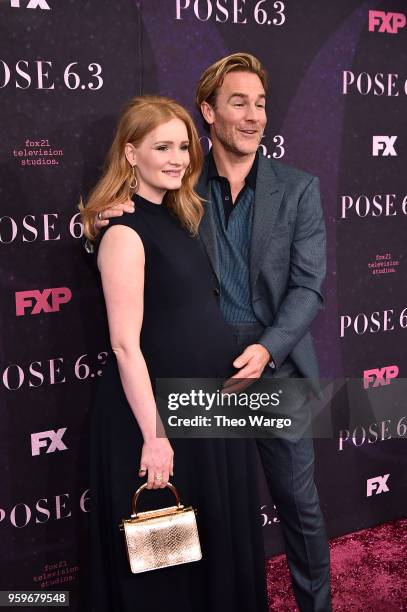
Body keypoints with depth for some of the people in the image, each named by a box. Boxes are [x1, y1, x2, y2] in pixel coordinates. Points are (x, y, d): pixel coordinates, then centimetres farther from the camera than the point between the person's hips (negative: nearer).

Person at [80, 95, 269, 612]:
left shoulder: (175, 216, 8)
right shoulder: (124, 232, -17)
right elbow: (126, 344, -20)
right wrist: (154, 434, -21)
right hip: (156, 408, -8)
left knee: (216, 536, 22)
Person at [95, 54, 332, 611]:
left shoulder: (298, 189, -1)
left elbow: (309, 287, -6)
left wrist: (267, 349, -22)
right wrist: (113, 226, -12)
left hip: (277, 370, 0)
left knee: (300, 504, 11)